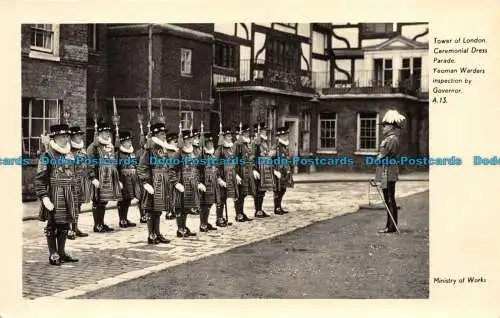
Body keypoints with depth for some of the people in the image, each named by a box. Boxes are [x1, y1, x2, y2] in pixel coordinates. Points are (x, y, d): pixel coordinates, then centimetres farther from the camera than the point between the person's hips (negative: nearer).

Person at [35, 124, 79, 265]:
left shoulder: (70, 155, 12)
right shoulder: (46, 157, -7)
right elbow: (39, 179, -12)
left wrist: (75, 197, 17)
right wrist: (44, 197, -20)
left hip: (68, 196, 6)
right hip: (54, 195, -6)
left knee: (65, 225, 11)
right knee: (52, 225, 1)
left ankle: (62, 252, 23)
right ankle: (53, 255, 9)